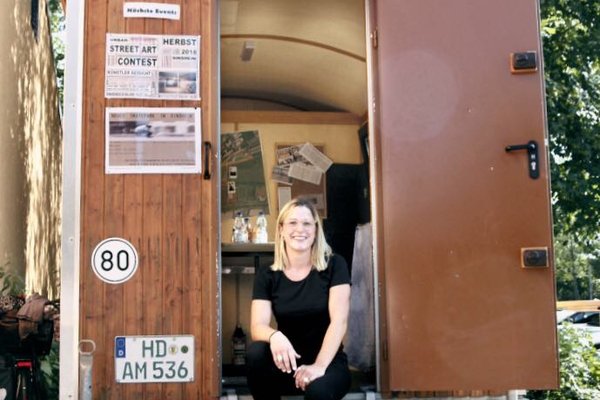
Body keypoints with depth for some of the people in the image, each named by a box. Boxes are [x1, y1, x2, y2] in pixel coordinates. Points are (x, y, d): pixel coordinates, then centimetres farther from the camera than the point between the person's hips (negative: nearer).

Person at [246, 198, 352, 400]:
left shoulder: (334, 265, -5)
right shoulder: (267, 275, 0)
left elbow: (339, 321, -13)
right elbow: (257, 326, -11)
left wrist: (319, 365, -26)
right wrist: (275, 336, -35)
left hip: (328, 361, -2)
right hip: (288, 363, 3)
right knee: (255, 352, -29)